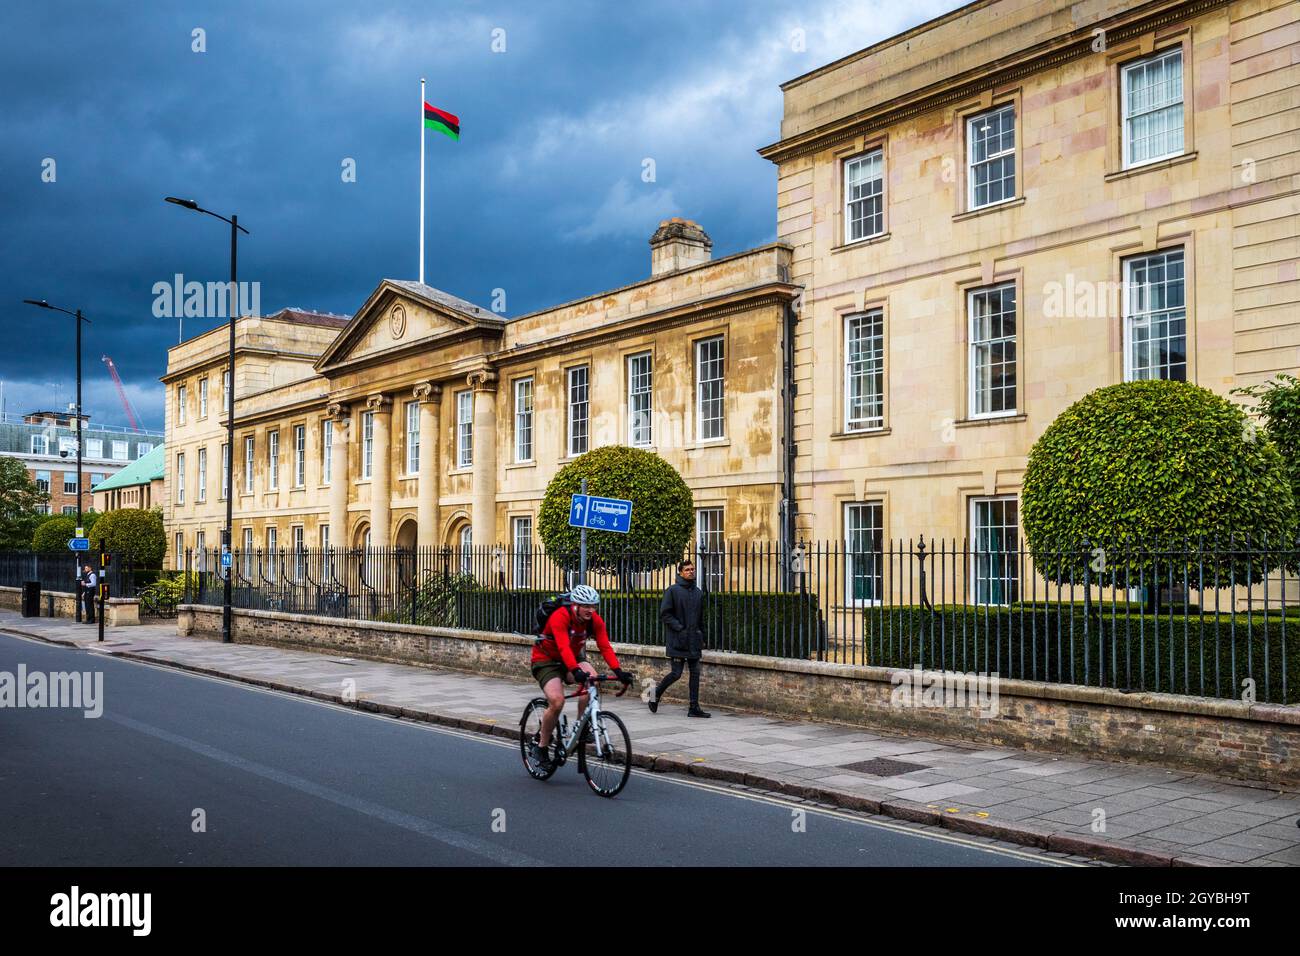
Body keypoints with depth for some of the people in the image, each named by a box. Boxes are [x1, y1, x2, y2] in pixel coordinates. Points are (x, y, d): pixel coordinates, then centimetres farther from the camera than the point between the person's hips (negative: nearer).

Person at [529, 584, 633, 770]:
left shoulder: (595, 620, -13)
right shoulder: (560, 617, -29)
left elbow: (605, 646, -20)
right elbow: (564, 648, -41)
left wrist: (618, 671, -34)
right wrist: (576, 671, -55)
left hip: (573, 657, 5)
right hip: (546, 660, -5)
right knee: (557, 701, -24)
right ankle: (541, 747, -4)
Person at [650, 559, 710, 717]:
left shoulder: (698, 592, 13)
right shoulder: (673, 591, -6)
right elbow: (664, 613, -9)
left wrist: (702, 637, 17)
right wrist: (679, 628, -16)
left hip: (694, 640, 6)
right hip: (677, 640, -6)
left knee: (695, 673, 3)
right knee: (676, 673, -5)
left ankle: (694, 708, 7)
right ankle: (656, 695, 18)